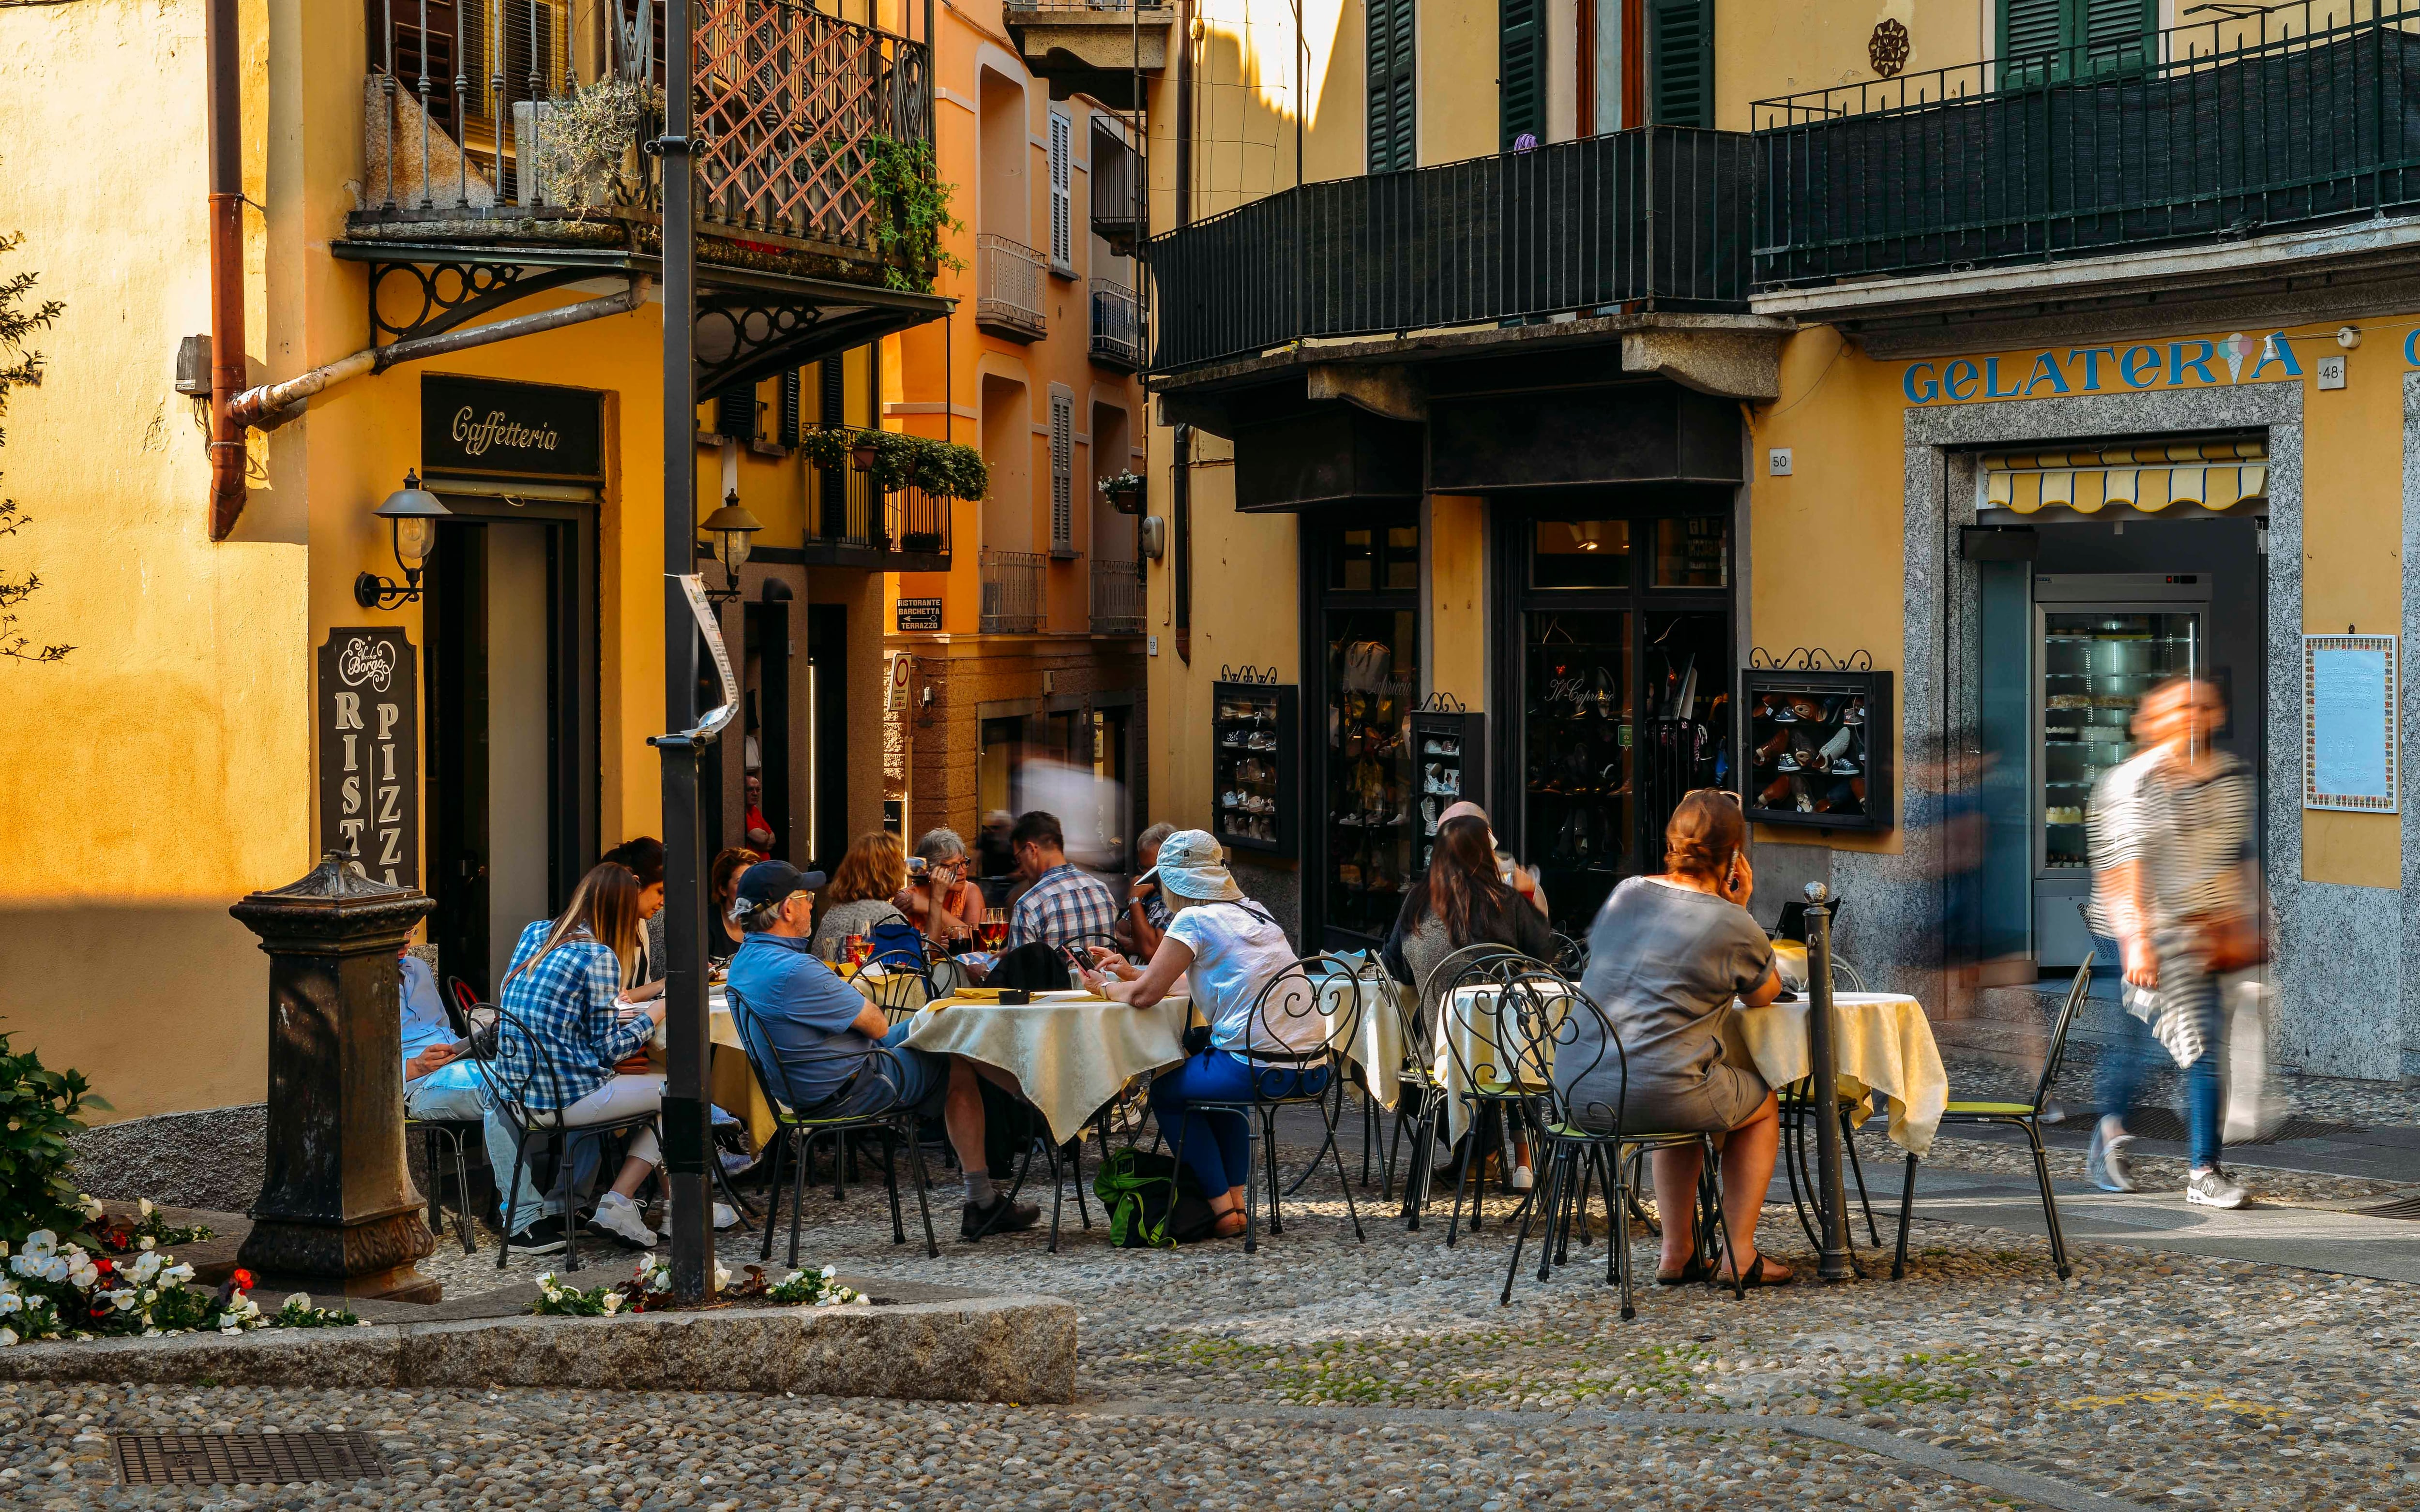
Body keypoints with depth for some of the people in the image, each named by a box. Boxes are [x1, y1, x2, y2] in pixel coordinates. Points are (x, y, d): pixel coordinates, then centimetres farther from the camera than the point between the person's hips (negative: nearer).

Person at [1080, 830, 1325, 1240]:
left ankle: (1223, 1211, 14)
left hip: (1264, 1070, -8)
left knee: (1166, 1093, 18)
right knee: (1215, 1083, 35)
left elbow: (1144, 994, -8)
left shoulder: (1194, 921, -6)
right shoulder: (1255, 913, 18)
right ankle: (1236, 1200, 26)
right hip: (1312, 1071, 8)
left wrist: (1105, 987, 13)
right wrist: (1131, 972, 29)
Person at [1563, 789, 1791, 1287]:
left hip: (1576, 1092, 6)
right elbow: (1766, 995, 14)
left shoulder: (1626, 893, 10)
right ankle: (1739, 1255, 21)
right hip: (1652, 1096, -6)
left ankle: (1678, 1251, 32)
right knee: (1763, 1105, 24)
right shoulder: (1734, 928, -6)